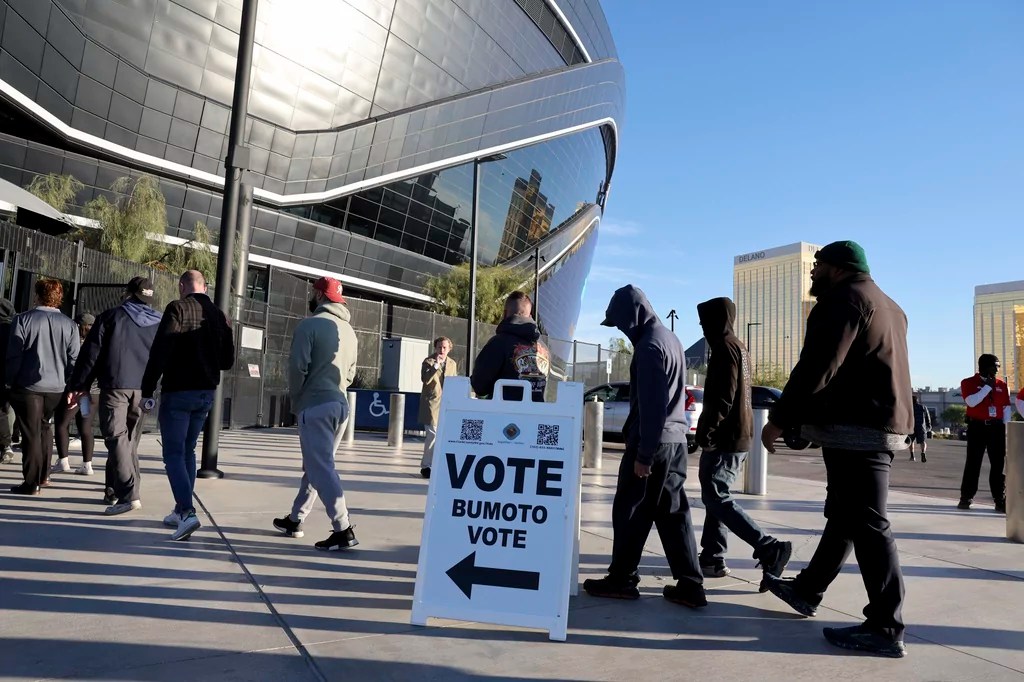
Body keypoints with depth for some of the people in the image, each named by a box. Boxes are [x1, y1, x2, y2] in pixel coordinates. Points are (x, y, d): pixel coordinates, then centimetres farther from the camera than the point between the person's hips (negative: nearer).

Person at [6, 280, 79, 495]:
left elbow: (14, 355, -7)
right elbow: (74, 359, 3)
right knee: (44, 427, 21)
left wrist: (10, 381, 3)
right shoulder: (69, 324, 2)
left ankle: (32, 483, 3)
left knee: (31, 433, 1)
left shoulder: (23, 319, -6)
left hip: (27, 386, -3)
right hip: (56, 387, 3)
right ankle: (42, 475, 26)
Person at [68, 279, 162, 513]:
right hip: (143, 390, 4)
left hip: (114, 386, -4)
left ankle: (129, 494, -20)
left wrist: (79, 385, 6)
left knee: (117, 438, -8)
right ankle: (113, 490, 24)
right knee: (129, 441, 14)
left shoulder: (111, 316, 3)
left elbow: (91, 353, 1)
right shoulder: (159, 324, 12)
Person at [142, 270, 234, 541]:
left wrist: (148, 390, -13)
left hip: (177, 392, -6)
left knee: (173, 453, -1)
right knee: (188, 450, 18)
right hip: (206, 393, 6)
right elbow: (227, 361, 11)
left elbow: (159, 351, -16)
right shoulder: (219, 315, 7)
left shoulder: (177, 309, -9)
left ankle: (187, 511, -14)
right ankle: (181, 511, 24)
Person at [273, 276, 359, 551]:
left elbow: (298, 367, -12)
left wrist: (296, 401, 1)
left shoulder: (309, 325, -9)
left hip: (315, 405, -8)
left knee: (320, 468, -5)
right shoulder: (349, 330, 13)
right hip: (340, 404, 8)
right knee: (316, 465, 17)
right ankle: (295, 520, 31)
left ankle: (343, 530, -10)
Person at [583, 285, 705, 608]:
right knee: (673, 512, 11)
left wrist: (643, 454, -17)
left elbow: (650, 405, -20)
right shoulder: (670, 338, 14)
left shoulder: (649, 345, -16)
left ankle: (621, 579, 14)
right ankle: (690, 585, 13)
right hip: (675, 438, 9)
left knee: (630, 511, 3)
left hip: (653, 440, -9)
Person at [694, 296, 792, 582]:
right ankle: (712, 558, 15)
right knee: (716, 495, 12)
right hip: (737, 435, 11)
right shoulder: (739, 348, 19)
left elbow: (723, 396, -21)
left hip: (724, 438, -10)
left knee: (716, 498, -8)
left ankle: (769, 549, -11)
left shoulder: (725, 348, -13)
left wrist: (706, 430, -19)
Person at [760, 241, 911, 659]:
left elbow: (816, 368, -18)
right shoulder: (886, 306, 23)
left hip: (854, 428, -11)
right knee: (843, 515, 16)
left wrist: (779, 419, -13)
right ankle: (807, 590, 29)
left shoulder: (843, 299, -10)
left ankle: (886, 628, -1)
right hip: (882, 425, 11)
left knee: (867, 524, -7)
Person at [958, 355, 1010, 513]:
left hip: (997, 427, 3)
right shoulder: (968, 383, 0)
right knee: (973, 462, 0)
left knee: (998, 463, 2)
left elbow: (1007, 408, 10)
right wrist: (988, 386, -12)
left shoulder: (1002, 384, 11)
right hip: (977, 427, -3)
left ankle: (1000, 500, 7)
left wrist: (1006, 428, 3)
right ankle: (966, 497, 7)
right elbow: (972, 401, -16)